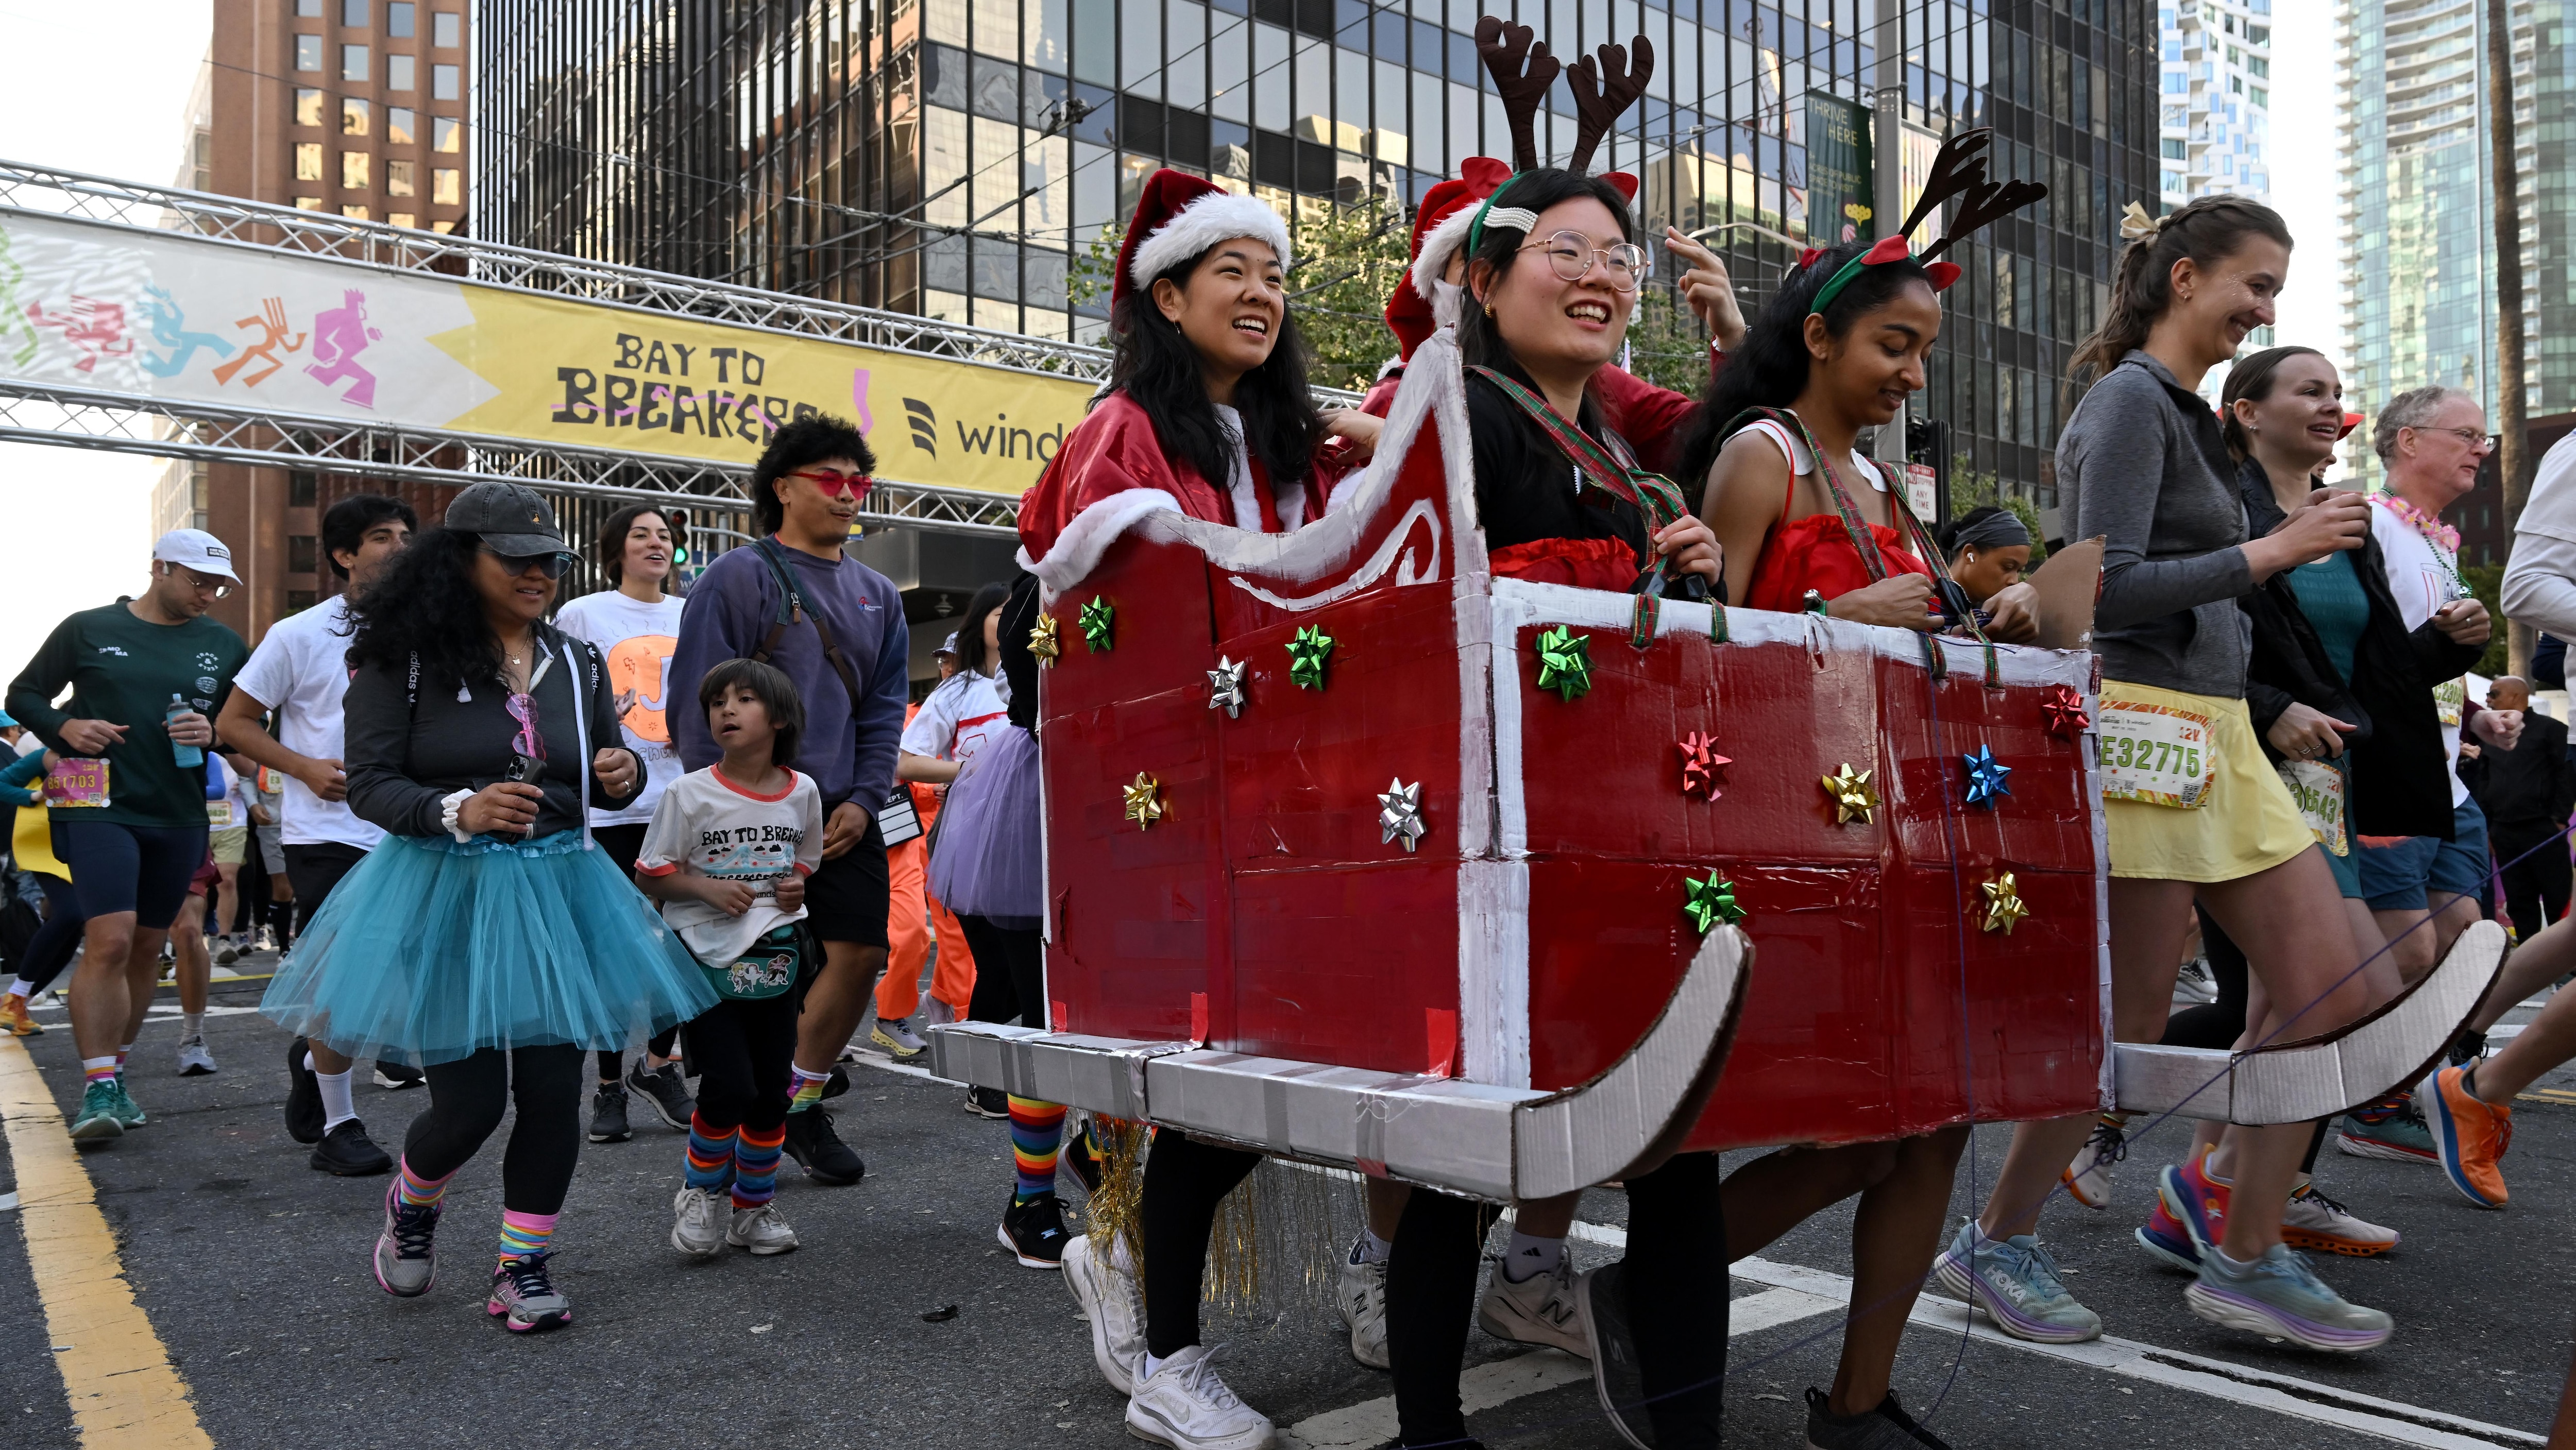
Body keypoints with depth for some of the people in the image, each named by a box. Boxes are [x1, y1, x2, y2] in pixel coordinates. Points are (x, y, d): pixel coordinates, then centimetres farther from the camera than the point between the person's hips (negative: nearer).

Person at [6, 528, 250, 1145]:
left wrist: (215, 734, -10)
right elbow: (24, 694, 9)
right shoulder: (90, 629, 2)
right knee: (109, 942, -16)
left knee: (147, 949, 11)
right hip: (103, 809, -4)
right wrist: (64, 728, -11)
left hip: (180, 819, 4)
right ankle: (99, 1088, -10)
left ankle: (112, 1074, 25)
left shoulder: (224, 645, 8)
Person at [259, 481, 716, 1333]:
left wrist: (625, 774, -6)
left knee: (554, 1089, 1)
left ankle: (521, 1267, 19)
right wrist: (458, 811, -24)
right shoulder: (405, 661, -5)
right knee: (470, 1100, -1)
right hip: (445, 892, -4)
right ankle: (412, 1204, 35)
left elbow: (606, 774, 17)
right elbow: (368, 783, -8)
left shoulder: (577, 663, 9)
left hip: (558, 893, 4)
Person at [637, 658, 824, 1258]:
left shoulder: (802, 792, 3)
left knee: (772, 1089, 8)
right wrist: (709, 887, -17)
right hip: (708, 956, -4)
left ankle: (754, 1205, 26)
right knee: (729, 1085, -11)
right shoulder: (690, 793, -7)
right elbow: (650, 874, -1)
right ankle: (698, 1193, 16)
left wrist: (796, 885, -3)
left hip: (776, 956, 4)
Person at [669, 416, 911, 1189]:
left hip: (845, 813, 6)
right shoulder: (739, 577, -4)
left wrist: (864, 799, 0)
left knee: (860, 951, 3)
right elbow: (701, 703, -8)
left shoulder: (877, 595, 14)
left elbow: (885, 707, 13)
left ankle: (800, 1103, 22)